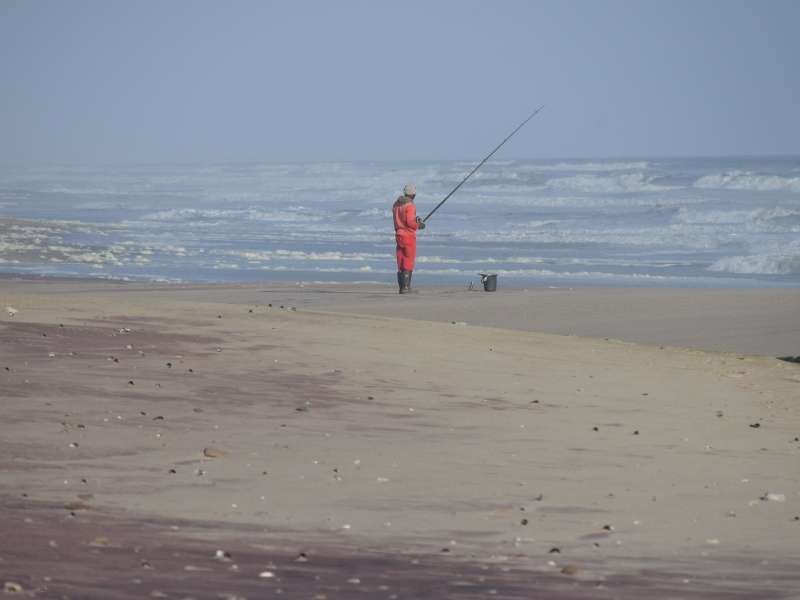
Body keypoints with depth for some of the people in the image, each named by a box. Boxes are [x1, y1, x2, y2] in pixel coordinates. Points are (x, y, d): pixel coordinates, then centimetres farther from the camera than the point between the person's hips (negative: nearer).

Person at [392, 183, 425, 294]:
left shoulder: (396, 204, 11)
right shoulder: (410, 205, -14)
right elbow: (410, 222, -22)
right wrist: (419, 225, -4)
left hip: (399, 235, 7)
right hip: (409, 236, -7)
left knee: (401, 263, 9)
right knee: (408, 263, -4)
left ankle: (401, 287, 9)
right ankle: (405, 287, -8)